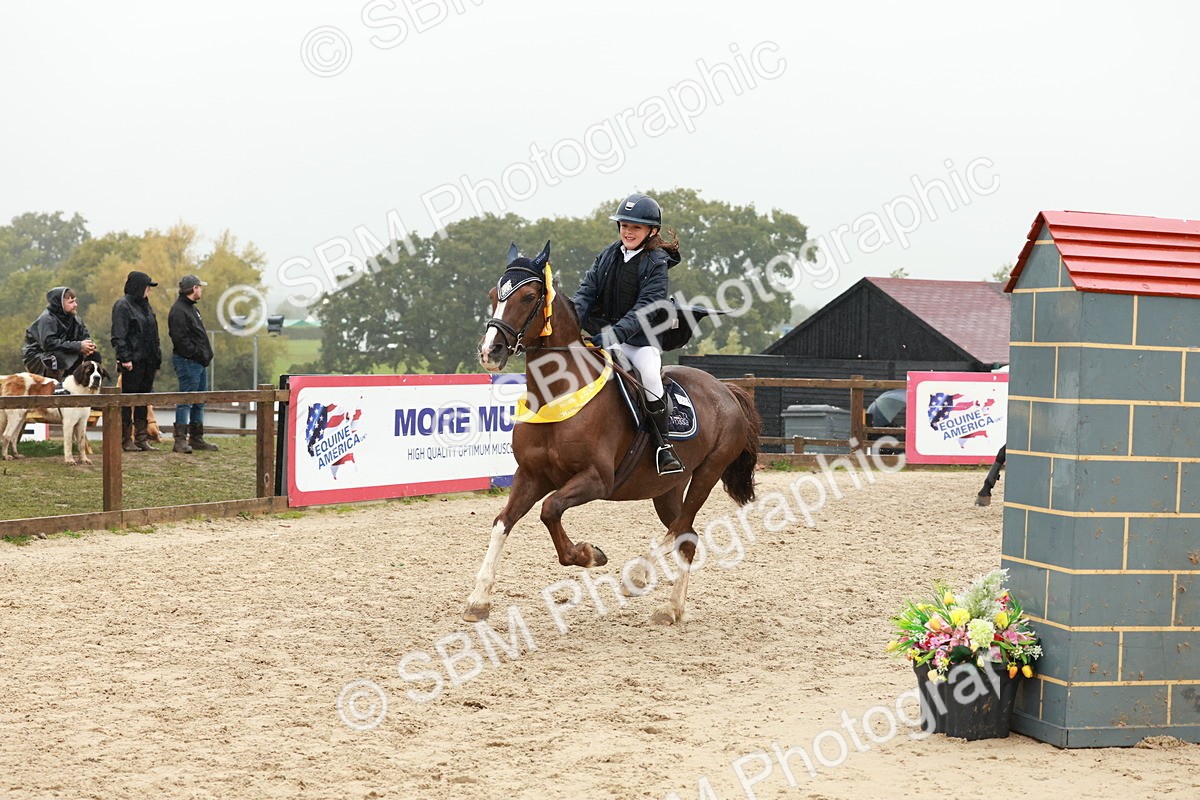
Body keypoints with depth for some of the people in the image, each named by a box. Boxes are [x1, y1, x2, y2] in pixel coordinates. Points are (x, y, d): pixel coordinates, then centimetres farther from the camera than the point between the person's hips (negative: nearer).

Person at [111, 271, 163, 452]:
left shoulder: (145, 306, 18)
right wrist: (125, 358, -21)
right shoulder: (123, 306, -9)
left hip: (148, 362, 9)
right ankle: (125, 440, 1)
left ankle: (141, 438, 15)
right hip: (133, 362, -8)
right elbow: (118, 336, -15)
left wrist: (157, 358, 18)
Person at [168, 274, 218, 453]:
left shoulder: (192, 308, 19)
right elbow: (181, 340, -20)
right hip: (188, 362, -10)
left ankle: (197, 439, 19)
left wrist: (206, 355, 12)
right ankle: (180, 440, -9)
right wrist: (198, 355, -18)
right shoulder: (179, 311, -13)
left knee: (199, 403, 13)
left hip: (199, 363, 10)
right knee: (185, 401, -9)